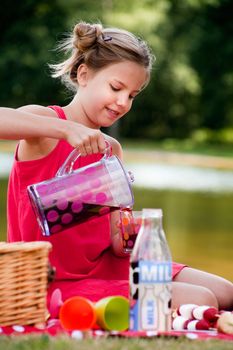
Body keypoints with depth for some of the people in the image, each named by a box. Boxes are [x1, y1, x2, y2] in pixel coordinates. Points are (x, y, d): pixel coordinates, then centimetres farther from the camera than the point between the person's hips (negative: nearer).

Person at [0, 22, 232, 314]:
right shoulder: (46, 121, -9)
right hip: (58, 286, -8)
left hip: (106, 266, 8)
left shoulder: (111, 149, 12)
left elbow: (115, 240, 6)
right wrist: (67, 129, -38)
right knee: (199, 301, -16)